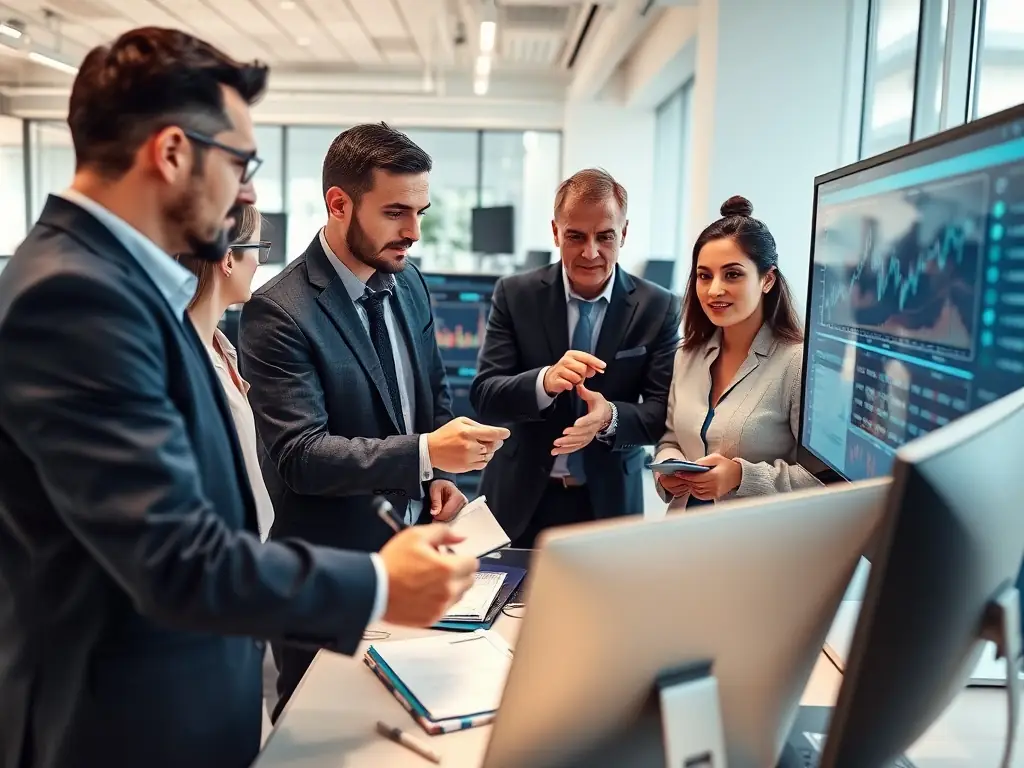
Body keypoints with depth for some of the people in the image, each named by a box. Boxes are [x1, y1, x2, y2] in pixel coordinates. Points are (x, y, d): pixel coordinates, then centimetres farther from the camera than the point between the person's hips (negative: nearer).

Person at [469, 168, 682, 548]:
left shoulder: (658, 307, -6)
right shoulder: (516, 294, -6)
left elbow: (664, 412, -7)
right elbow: (483, 394, -11)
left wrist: (609, 417, -28)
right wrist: (545, 381, -31)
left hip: (608, 502, 0)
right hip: (521, 500, 0)